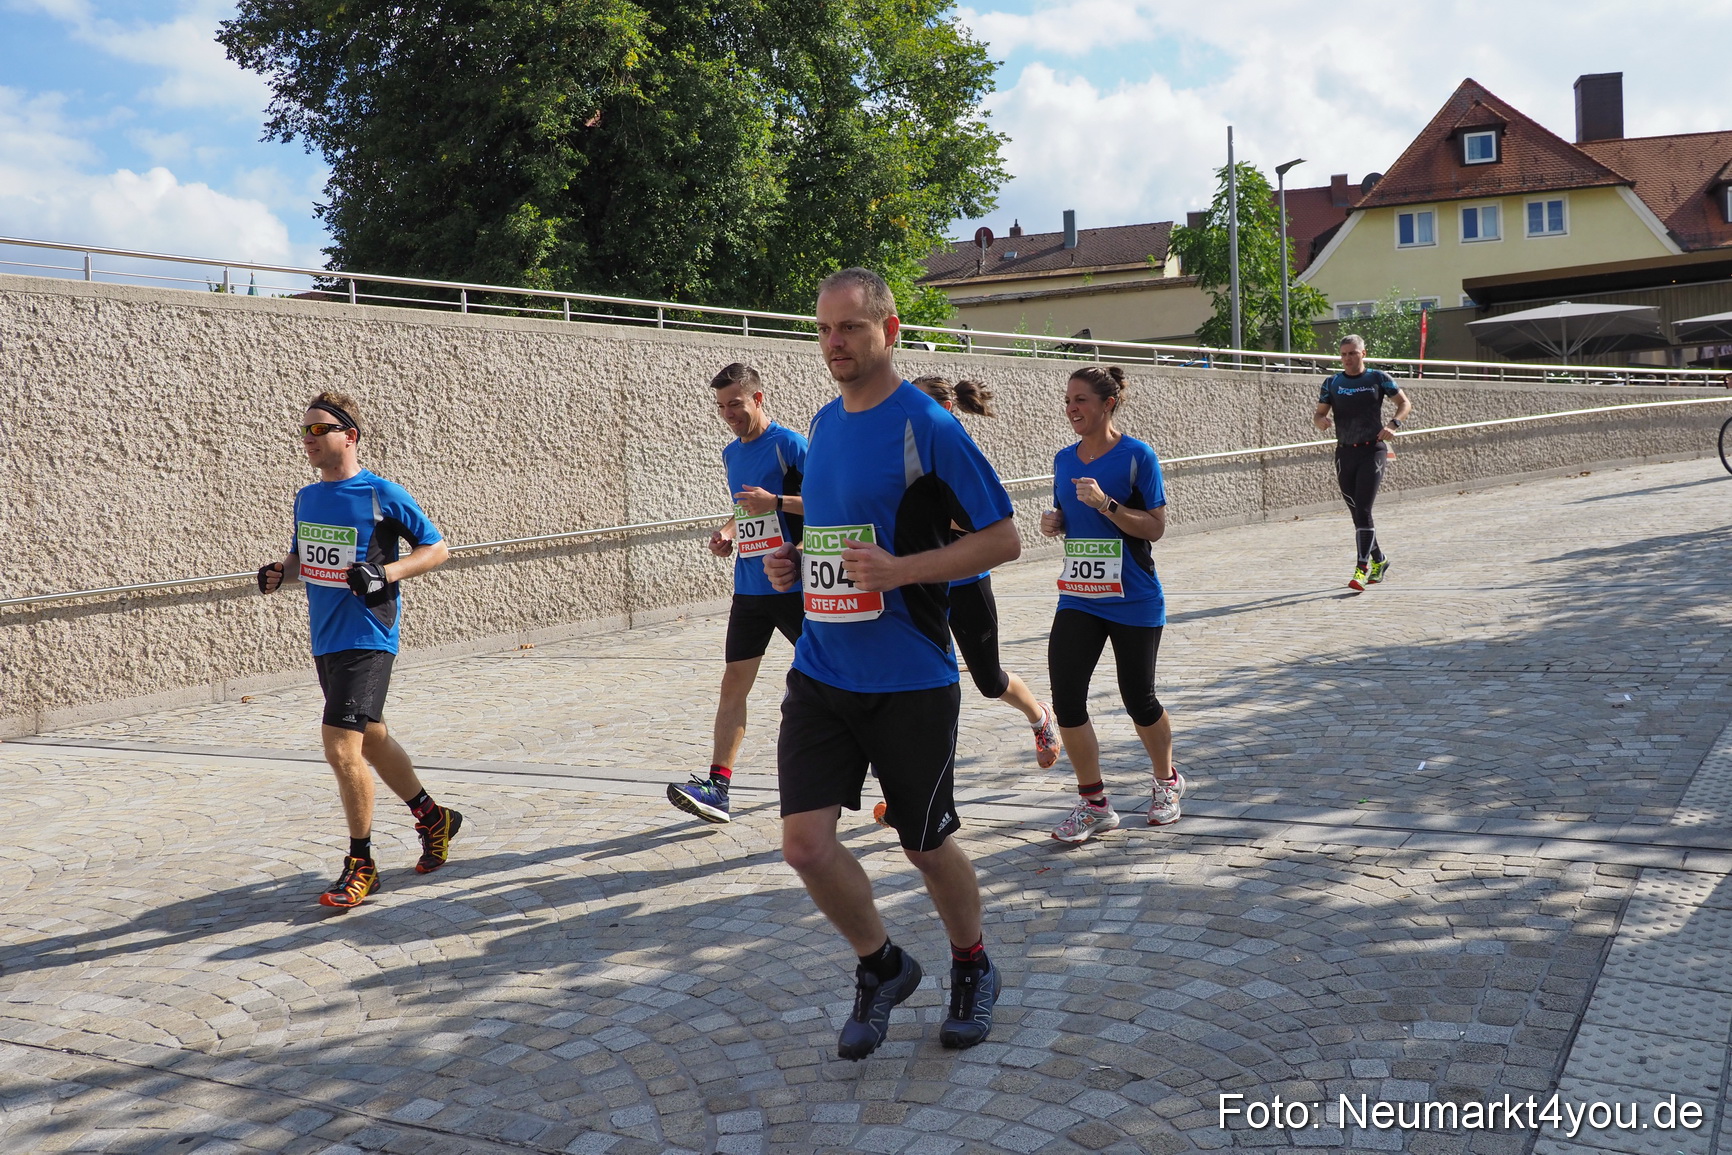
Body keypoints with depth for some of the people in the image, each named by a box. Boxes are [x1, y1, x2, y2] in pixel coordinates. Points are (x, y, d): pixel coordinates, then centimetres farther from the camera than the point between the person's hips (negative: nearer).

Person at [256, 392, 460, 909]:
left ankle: (361, 865, 1)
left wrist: (386, 573, -20)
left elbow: (436, 548, -5)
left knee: (341, 744, -14)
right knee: (371, 738, 17)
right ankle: (434, 819, 37)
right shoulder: (306, 498, 10)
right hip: (325, 640, 8)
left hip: (367, 638, -8)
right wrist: (279, 572, 2)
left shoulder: (382, 495, -10)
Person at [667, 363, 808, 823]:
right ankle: (717, 785, -3)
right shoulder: (731, 454, 13)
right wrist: (728, 531, 7)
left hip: (793, 585, -6)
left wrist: (776, 501, -23)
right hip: (749, 589, 6)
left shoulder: (789, 444, -10)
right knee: (734, 682, -1)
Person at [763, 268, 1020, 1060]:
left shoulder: (929, 428, -11)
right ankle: (882, 967, 23)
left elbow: (1003, 539, -11)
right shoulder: (824, 423, 10)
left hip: (910, 681, -5)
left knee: (927, 846, 9)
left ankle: (972, 970, 38)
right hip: (822, 672, 6)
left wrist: (899, 569, -22)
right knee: (805, 841, -4)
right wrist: (795, 560, 4)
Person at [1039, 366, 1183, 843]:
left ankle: (1167, 782, 35)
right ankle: (1093, 803, 8)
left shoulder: (1137, 455, -9)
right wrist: (1055, 522, -2)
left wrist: (1106, 503, -23)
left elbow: (1154, 527, -12)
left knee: (1138, 699, 7)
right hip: (1078, 599, 5)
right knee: (1066, 699, -7)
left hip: (1133, 601, -4)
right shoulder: (1065, 459, 7)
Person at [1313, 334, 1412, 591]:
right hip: (1344, 453, 4)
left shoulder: (1378, 378, 3)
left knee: (1363, 511, -15)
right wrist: (1320, 421, -15)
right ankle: (1378, 560, 27)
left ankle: (1361, 569, -16)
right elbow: (1319, 413, 10)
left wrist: (1393, 425, -9)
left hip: (1372, 451, -4)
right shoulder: (1331, 383, 9)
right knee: (1357, 513, 9)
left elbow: (1405, 402, 9)